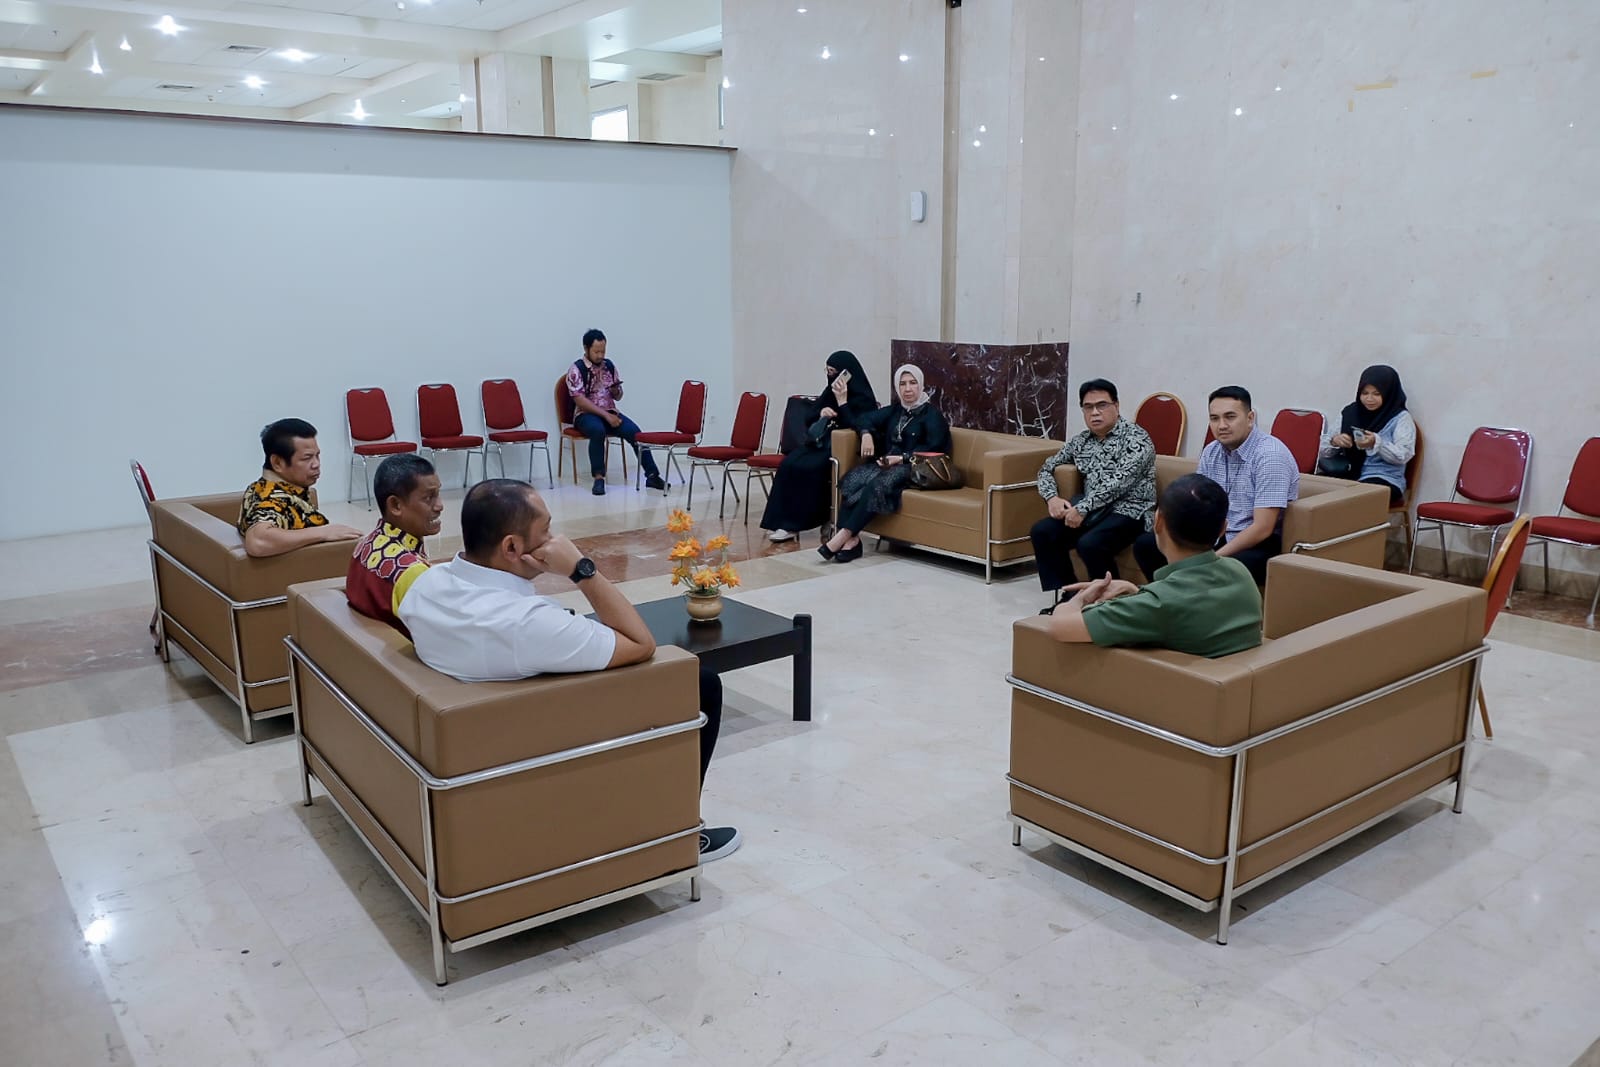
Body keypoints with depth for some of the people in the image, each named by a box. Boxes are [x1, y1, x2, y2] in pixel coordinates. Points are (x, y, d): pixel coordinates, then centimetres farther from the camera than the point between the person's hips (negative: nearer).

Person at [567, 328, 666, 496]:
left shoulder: (609, 365, 11)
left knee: (635, 432, -22)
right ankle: (598, 478, -31)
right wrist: (606, 415, -20)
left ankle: (652, 475, -22)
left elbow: (618, 397, 18)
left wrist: (616, 391, -7)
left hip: (610, 412, 4)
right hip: (586, 414, -4)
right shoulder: (577, 369, -6)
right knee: (598, 430, -38)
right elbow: (580, 401, -15)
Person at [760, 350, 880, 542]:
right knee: (788, 464, -21)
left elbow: (855, 427, -20)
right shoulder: (831, 392, 13)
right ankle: (783, 521, -24)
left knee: (806, 468, -30)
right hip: (819, 443, 7)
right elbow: (808, 419, 17)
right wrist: (821, 412, -4)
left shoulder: (863, 399, -7)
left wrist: (842, 402, -21)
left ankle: (793, 524, -20)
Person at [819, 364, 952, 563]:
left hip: (913, 467, -6)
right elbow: (867, 419, 24)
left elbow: (933, 449, -10)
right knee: (851, 479, -25)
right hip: (886, 462, 6)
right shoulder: (895, 410, 21)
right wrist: (867, 434, 0)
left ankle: (844, 535, -37)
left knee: (877, 485, -36)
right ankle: (851, 540, -35)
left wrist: (901, 458, -20)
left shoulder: (931, 414, 1)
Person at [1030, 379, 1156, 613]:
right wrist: (1052, 498, -1)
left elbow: (1120, 482, -19)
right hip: (1092, 510, 7)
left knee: (1090, 543, -33)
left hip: (1128, 511, -7)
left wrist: (1082, 508, -23)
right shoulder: (1080, 441, 14)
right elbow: (1047, 468, 20)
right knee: (1041, 532, -12)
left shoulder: (1136, 438, -7)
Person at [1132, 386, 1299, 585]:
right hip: (1217, 537, 7)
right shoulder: (1211, 452, 5)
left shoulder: (1270, 454, -18)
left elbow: (1262, 529, -23)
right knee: (1145, 545, -5)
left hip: (1260, 546, -7)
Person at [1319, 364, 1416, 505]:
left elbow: (1403, 455, -11)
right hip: (1348, 476, 4)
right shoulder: (1349, 412, 11)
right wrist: (1334, 442, -12)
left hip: (1384, 480, -4)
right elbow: (1325, 452, 11)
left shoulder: (1400, 417, 1)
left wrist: (1376, 443, -27)